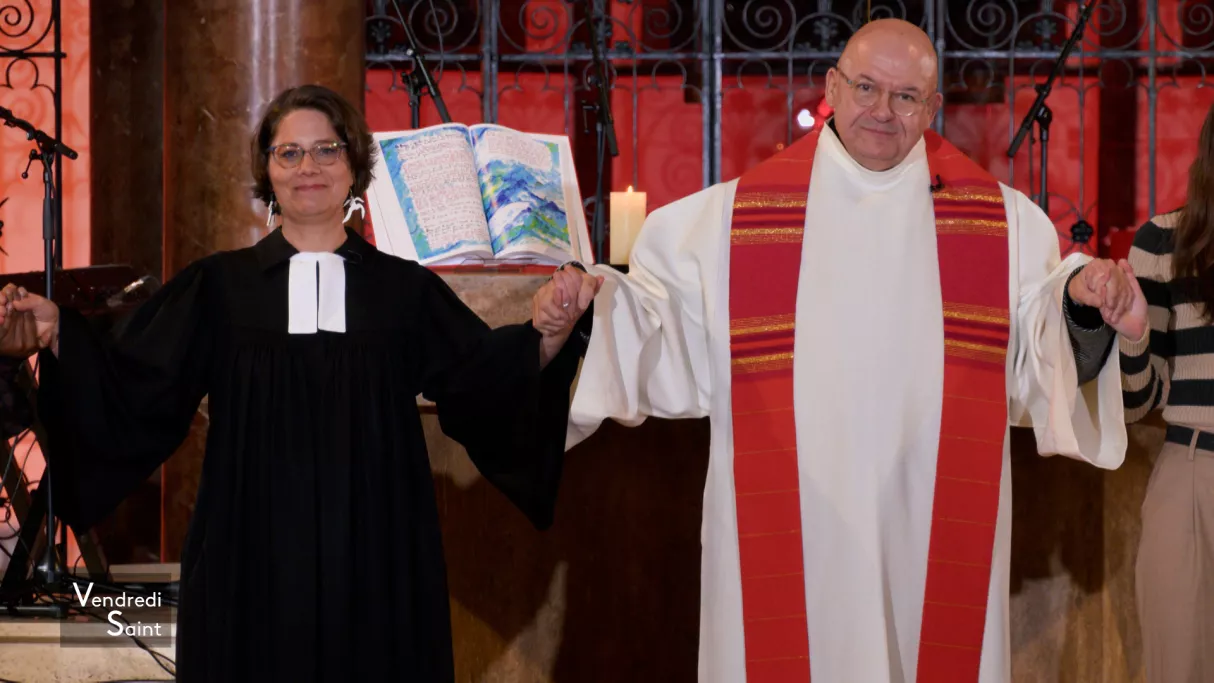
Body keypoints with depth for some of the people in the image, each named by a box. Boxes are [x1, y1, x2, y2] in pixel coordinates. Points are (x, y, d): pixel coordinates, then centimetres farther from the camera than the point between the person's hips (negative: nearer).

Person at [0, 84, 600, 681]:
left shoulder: (406, 290, 6)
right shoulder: (217, 286, 4)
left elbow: (486, 386, -3)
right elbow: (132, 398, -3)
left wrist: (544, 335, -22)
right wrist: (55, 334, -19)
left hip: (375, 565, 1)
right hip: (252, 564, 0)